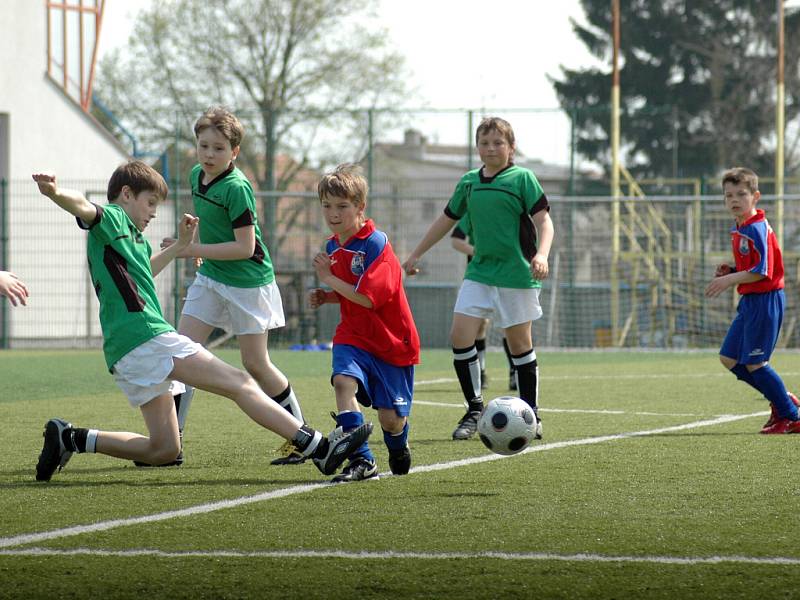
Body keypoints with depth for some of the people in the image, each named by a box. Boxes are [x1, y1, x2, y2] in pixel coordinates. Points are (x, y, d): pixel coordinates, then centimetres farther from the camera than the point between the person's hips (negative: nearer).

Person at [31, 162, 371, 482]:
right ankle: (319, 449, -14)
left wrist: (180, 245, 44)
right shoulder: (111, 220, -2)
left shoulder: (130, 236, 26)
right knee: (240, 385, -10)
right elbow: (83, 208, -26)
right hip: (145, 337, -11)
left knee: (163, 450, 10)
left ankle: (70, 439, 5)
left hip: (124, 355, 11)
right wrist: (54, 193, -46)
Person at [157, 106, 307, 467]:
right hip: (210, 277, 7)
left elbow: (245, 247, -23)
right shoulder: (197, 176, 3)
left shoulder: (236, 188, -22)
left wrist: (194, 250, -23)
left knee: (255, 363, 0)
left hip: (247, 282, -7)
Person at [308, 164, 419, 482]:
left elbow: (367, 298, -25)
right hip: (353, 336, 5)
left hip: (392, 341, -5)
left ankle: (398, 446, 37)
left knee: (390, 418, 0)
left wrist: (329, 279, -18)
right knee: (344, 380, -26)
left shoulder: (376, 244, -19)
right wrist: (325, 297, 3)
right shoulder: (333, 246, 6)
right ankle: (362, 460, -25)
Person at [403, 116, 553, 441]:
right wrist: (415, 255, 24)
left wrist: (542, 254, -28)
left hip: (516, 274, -5)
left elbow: (543, 221, -10)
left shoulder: (522, 178, -5)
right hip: (479, 271, 5)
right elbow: (446, 220, 21)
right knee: (460, 335, -7)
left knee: (519, 342, 1)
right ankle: (474, 410, 5)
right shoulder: (469, 182, 10)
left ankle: (531, 414, 14)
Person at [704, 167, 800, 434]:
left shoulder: (757, 230, -18)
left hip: (765, 300, -10)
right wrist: (730, 271, 5)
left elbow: (762, 271, -24)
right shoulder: (738, 230, 13)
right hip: (749, 301, 10)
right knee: (728, 358, 10)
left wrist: (730, 279, -21)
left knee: (754, 363, -5)